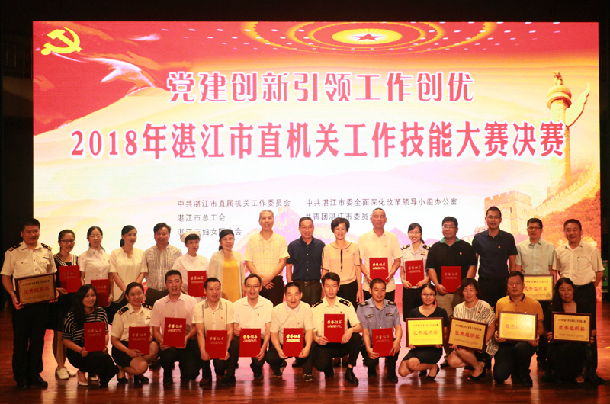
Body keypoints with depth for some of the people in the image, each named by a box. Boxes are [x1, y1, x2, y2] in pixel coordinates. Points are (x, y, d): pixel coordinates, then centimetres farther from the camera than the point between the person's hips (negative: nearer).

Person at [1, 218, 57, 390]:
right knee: (20, 339, 4)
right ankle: (21, 377, 15)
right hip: (21, 301, -2)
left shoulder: (46, 252, 9)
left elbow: (52, 275, 17)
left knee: (38, 339, 8)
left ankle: (35, 374, 20)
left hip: (42, 301, 3)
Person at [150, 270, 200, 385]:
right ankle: (167, 375, 4)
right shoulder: (158, 304, 9)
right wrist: (162, 342, -14)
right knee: (168, 355, -34)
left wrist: (187, 337, -18)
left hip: (187, 342, 0)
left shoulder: (192, 302, 7)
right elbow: (155, 330, 8)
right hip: (167, 343, 1)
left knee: (191, 373, -20)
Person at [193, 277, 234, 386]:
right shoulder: (199, 307, -2)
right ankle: (206, 375, 0)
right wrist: (203, 350, -28)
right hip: (206, 342, 1)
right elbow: (200, 331, -10)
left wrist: (226, 350, -20)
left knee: (220, 364, -27)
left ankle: (221, 373, 16)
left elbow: (230, 331, -5)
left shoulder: (228, 305, -1)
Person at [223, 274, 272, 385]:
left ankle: (257, 370, 14)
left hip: (260, 340, 0)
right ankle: (230, 375, -19)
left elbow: (268, 330, -5)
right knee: (235, 341, -34)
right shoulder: (237, 305, 3)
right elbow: (234, 328, 4)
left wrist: (263, 348, -21)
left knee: (259, 360, -28)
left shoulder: (267, 304, 0)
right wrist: (236, 331, -23)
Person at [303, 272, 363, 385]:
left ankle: (350, 370, -10)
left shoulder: (346, 305, 3)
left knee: (357, 337, -30)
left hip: (342, 344, 1)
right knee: (321, 364, -32)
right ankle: (328, 366, 10)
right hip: (324, 344, -1)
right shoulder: (316, 308, 3)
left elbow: (359, 327, -5)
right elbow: (312, 330, -1)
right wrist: (317, 339, -24)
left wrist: (351, 330, -29)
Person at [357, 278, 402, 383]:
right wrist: (368, 348, -29)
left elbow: (398, 327, -1)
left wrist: (397, 340, -26)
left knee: (395, 345, -33)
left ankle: (391, 372, -4)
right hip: (371, 344, -2)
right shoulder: (363, 307, -5)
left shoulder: (392, 306, 6)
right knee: (370, 360, -31)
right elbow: (365, 332, -10)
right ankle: (372, 368, 12)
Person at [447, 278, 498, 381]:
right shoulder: (458, 309, 7)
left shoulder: (485, 306, -8)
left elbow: (491, 327, -10)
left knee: (461, 349, -30)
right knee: (452, 361, -17)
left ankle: (478, 368, -3)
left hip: (486, 346, -6)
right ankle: (480, 362, 5)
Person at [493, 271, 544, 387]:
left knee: (521, 348, -40)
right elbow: (496, 325, 17)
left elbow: (540, 328, 10)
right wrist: (496, 334, -6)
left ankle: (523, 373, -5)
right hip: (506, 343, 1)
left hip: (526, 342, -1)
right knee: (499, 376, -20)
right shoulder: (500, 303, 11)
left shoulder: (534, 304, 6)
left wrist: (536, 336, -13)